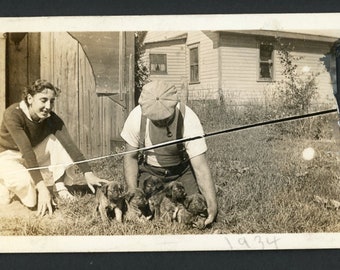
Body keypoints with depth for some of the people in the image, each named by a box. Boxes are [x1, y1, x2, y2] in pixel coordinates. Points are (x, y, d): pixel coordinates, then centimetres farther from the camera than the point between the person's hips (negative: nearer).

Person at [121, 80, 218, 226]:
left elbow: (200, 167, -30)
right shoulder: (137, 117, -24)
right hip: (149, 171, 1)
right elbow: (130, 157, -9)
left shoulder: (188, 119, -31)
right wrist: (132, 193, -18)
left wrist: (212, 205, -38)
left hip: (182, 170, -1)